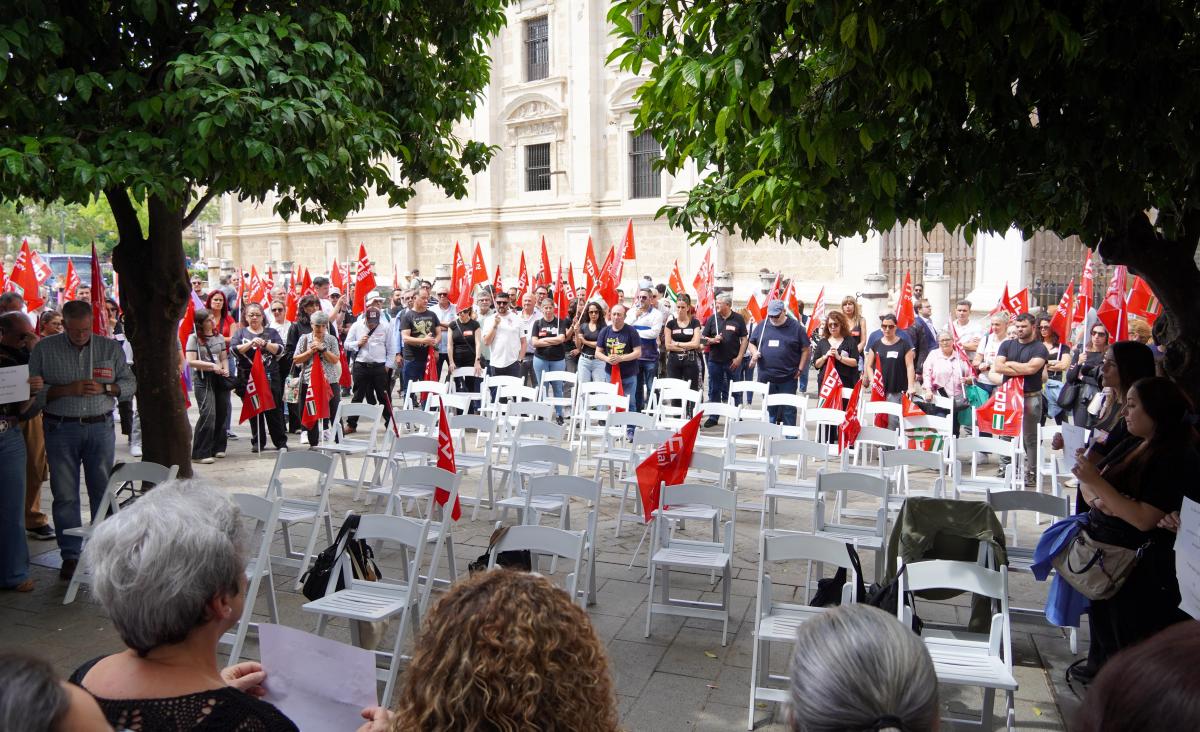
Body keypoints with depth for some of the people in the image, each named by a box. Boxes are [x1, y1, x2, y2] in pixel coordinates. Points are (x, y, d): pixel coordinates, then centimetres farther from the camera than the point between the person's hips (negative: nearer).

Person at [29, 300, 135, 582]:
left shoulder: (111, 348, 6)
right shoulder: (44, 349, 2)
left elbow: (130, 384, 7)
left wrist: (104, 388, -12)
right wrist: (68, 390, -16)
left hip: (101, 427, 1)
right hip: (61, 429, -1)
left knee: (102, 491, 6)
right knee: (65, 495, 2)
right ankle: (70, 556, 12)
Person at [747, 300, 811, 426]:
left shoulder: (796, 327, -1)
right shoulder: (762, 326, 8)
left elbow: (805, 349, 2)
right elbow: (751, 343, 18)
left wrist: (800, 369, -4)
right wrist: (754, 353, -3)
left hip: (788, 379, -3)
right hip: (765, 377, 3)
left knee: (788, 409, 1)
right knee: (769, 409, 10)